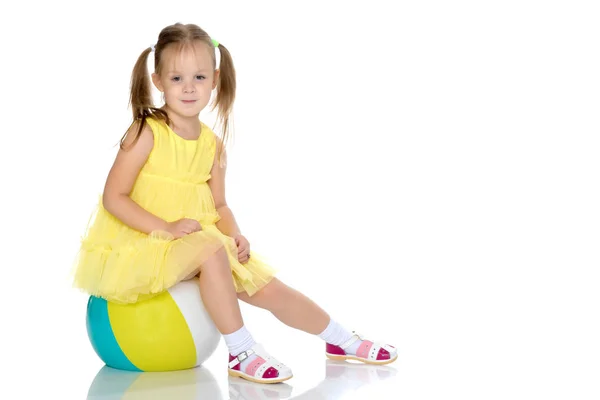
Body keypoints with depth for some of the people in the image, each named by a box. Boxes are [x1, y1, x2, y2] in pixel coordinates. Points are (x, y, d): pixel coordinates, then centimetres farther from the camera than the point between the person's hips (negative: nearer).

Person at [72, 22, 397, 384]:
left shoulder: (212, 144, 4)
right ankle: (242, 354, -24)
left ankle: (341, 341, 20)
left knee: (269, 288, 1)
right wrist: (166, 228, -25)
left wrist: (235, 233, -12)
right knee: (210, 248, -34)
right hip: (141, 246, -6)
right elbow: (114, 198, -17)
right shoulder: (146, 133, -15)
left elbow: (219, 206, 9)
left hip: (199, 245, 6)